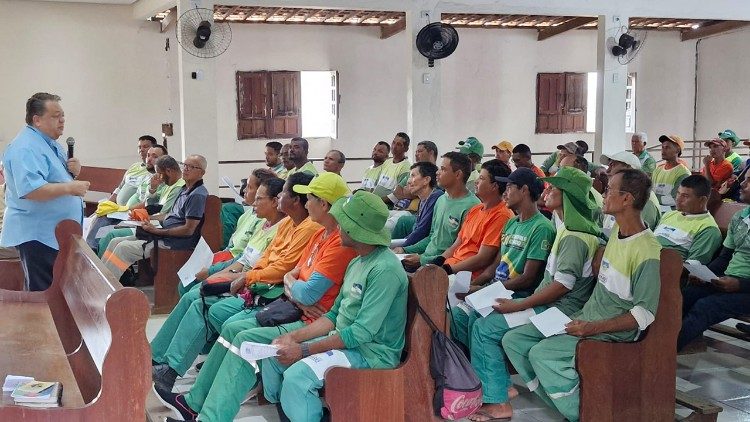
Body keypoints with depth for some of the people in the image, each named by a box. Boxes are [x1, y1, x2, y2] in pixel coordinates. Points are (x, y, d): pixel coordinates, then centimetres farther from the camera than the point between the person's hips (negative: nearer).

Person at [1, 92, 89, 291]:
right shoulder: (26, 148, -18)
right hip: (37, 235, -10)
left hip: (56, 232, 10)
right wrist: (69, 188, -27)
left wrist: (74, 170, 4)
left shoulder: (50, 143, 15)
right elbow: (30, 190, -30)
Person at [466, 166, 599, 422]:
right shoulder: (569, 228, 13)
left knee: (484, 329, -14)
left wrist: (517, 306, -20)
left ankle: (496, 401, -7)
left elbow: (562, 285, -25)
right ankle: (502, 385, 9)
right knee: (482, 319, 6)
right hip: (548, 304, 10)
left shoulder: (574, 237, -19)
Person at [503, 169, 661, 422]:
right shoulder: (617, 234, 10)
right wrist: (583, 319, 11)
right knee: (513, 340, -1)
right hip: (586, 317, 9)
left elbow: (644, 314, -18)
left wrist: (594, 328, -23)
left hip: (614, 333, -9)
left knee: (541, 353, -27)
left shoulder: (647, 252, -18)